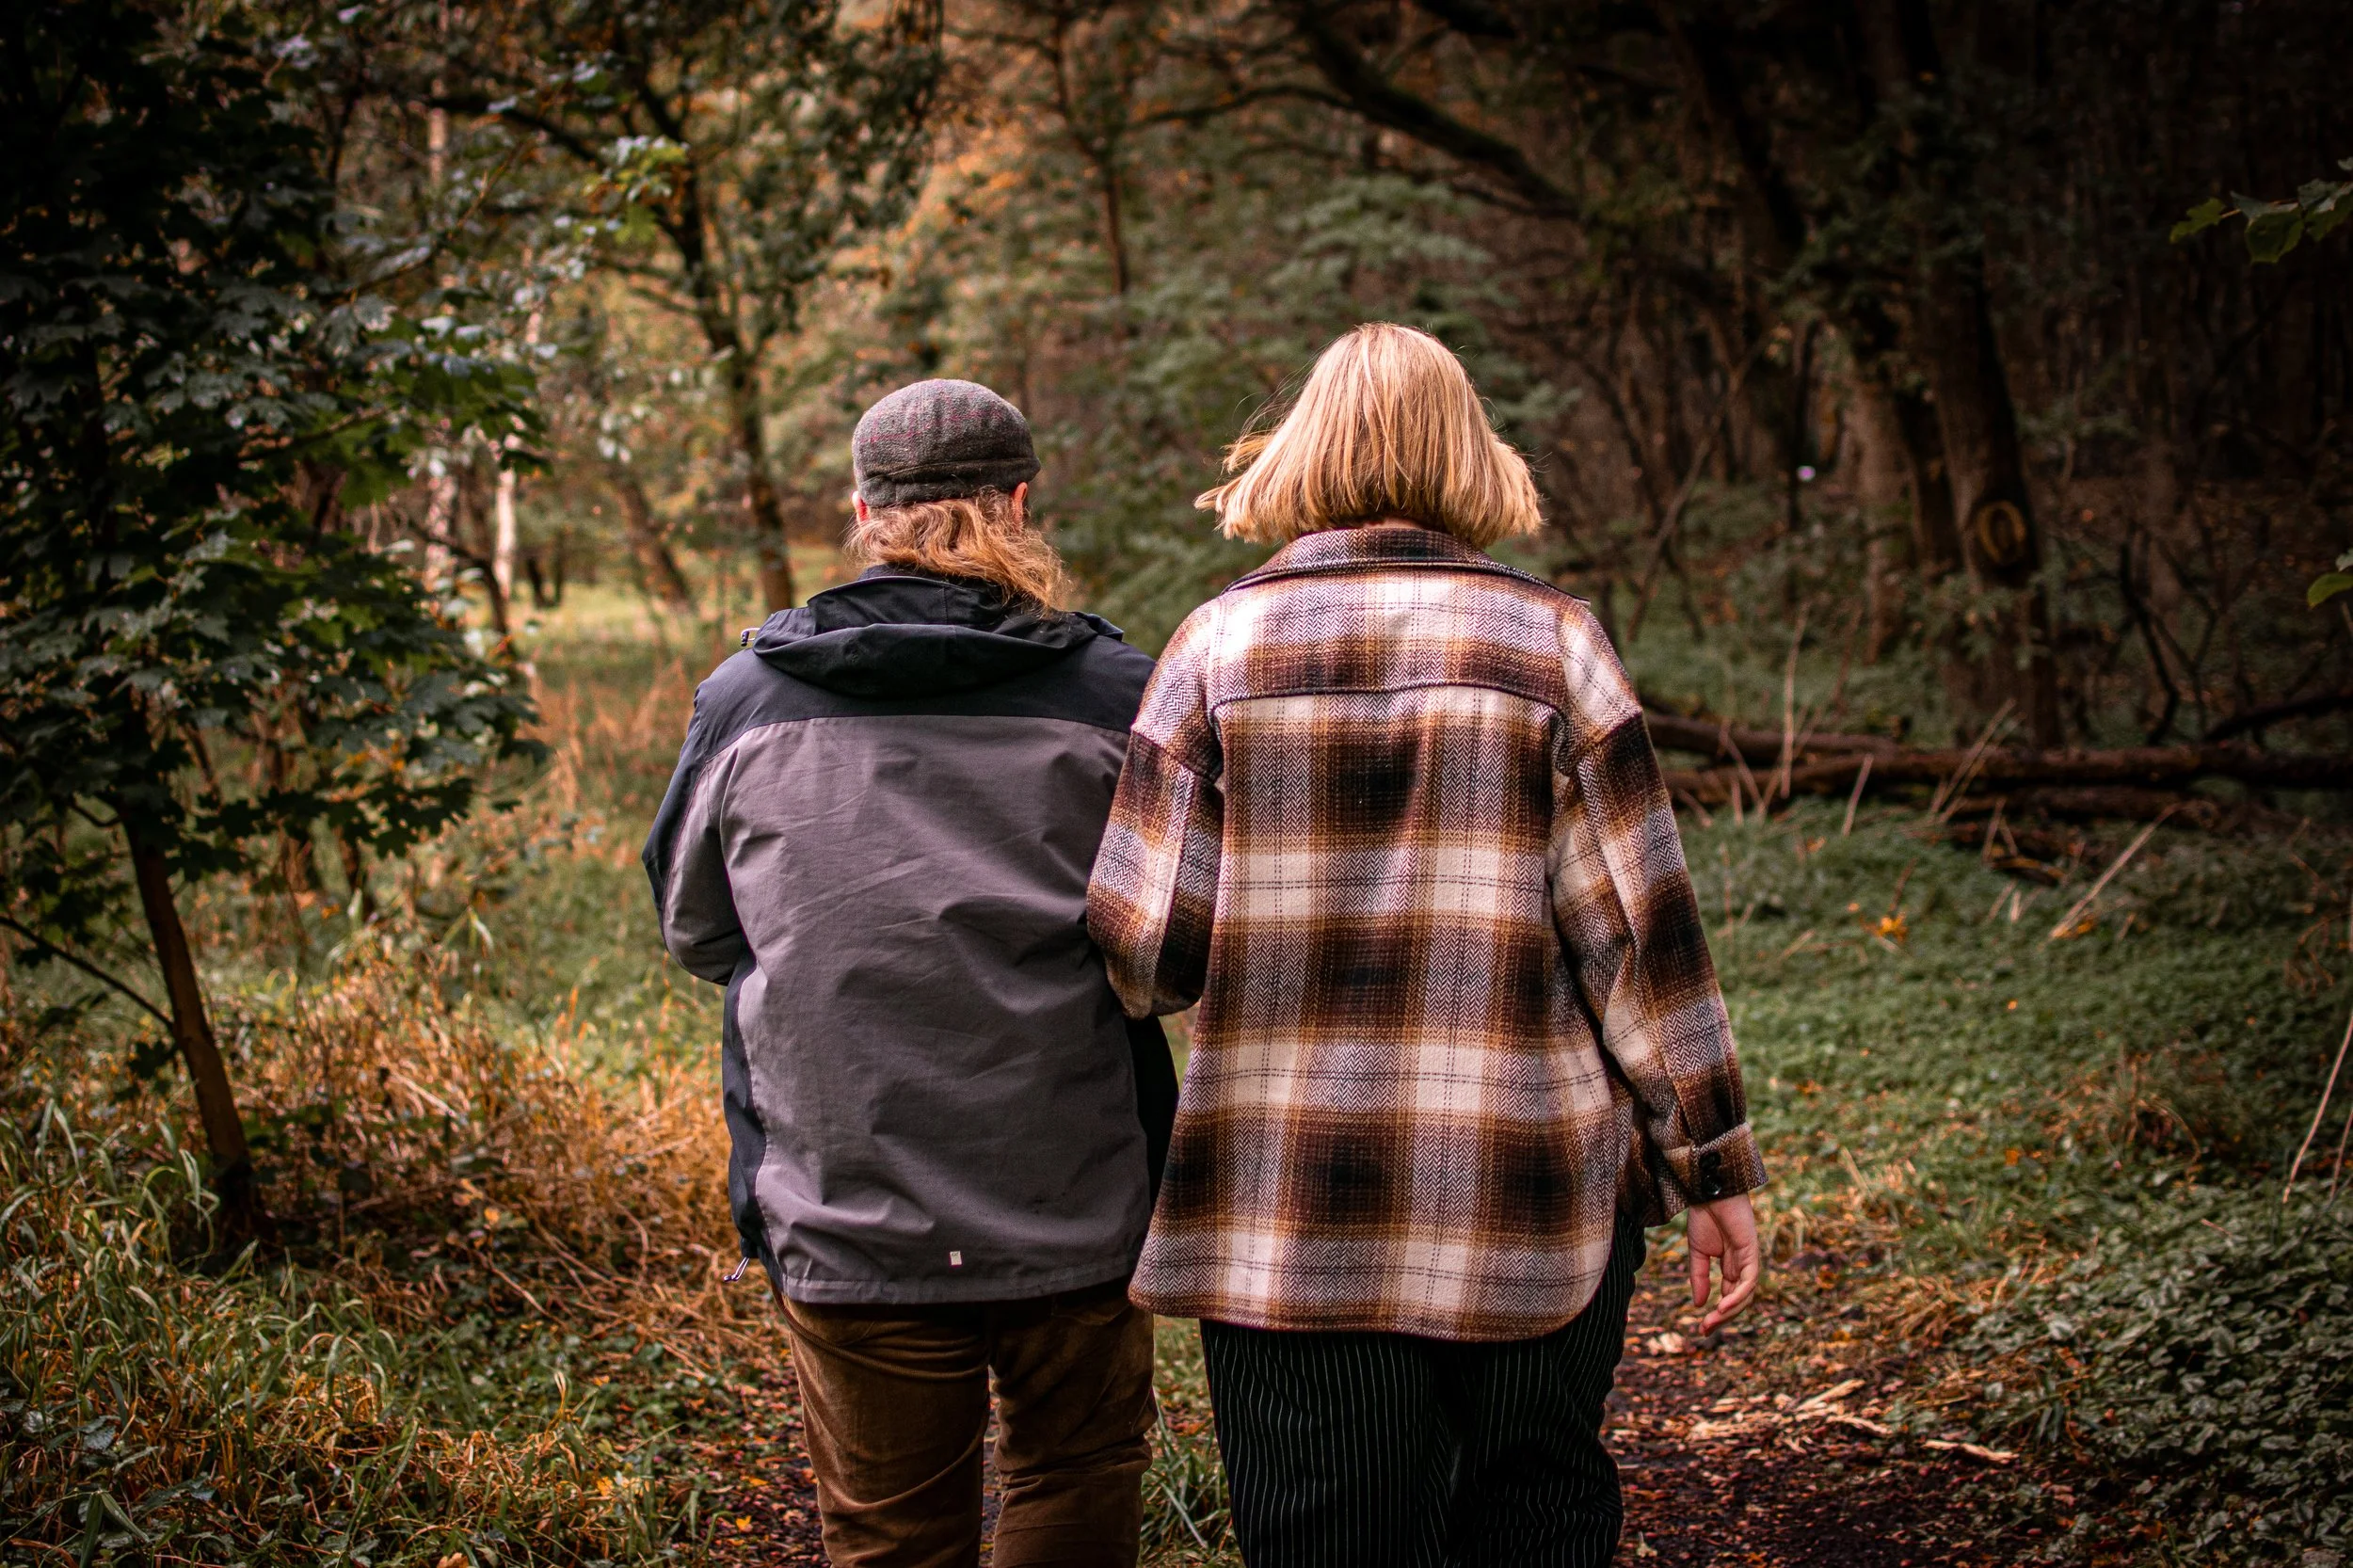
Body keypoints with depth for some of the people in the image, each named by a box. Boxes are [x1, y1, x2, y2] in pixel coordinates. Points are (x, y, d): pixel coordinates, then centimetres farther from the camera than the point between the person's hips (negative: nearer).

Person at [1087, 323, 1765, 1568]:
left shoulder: (1221, 643, -2)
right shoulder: (1549, 641, -1)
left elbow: (1149, 948, -7)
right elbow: (1639, 931, -3)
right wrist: (1713, 1165, 5)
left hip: (1286, 1214, 0)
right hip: (1537, 1198, 1)